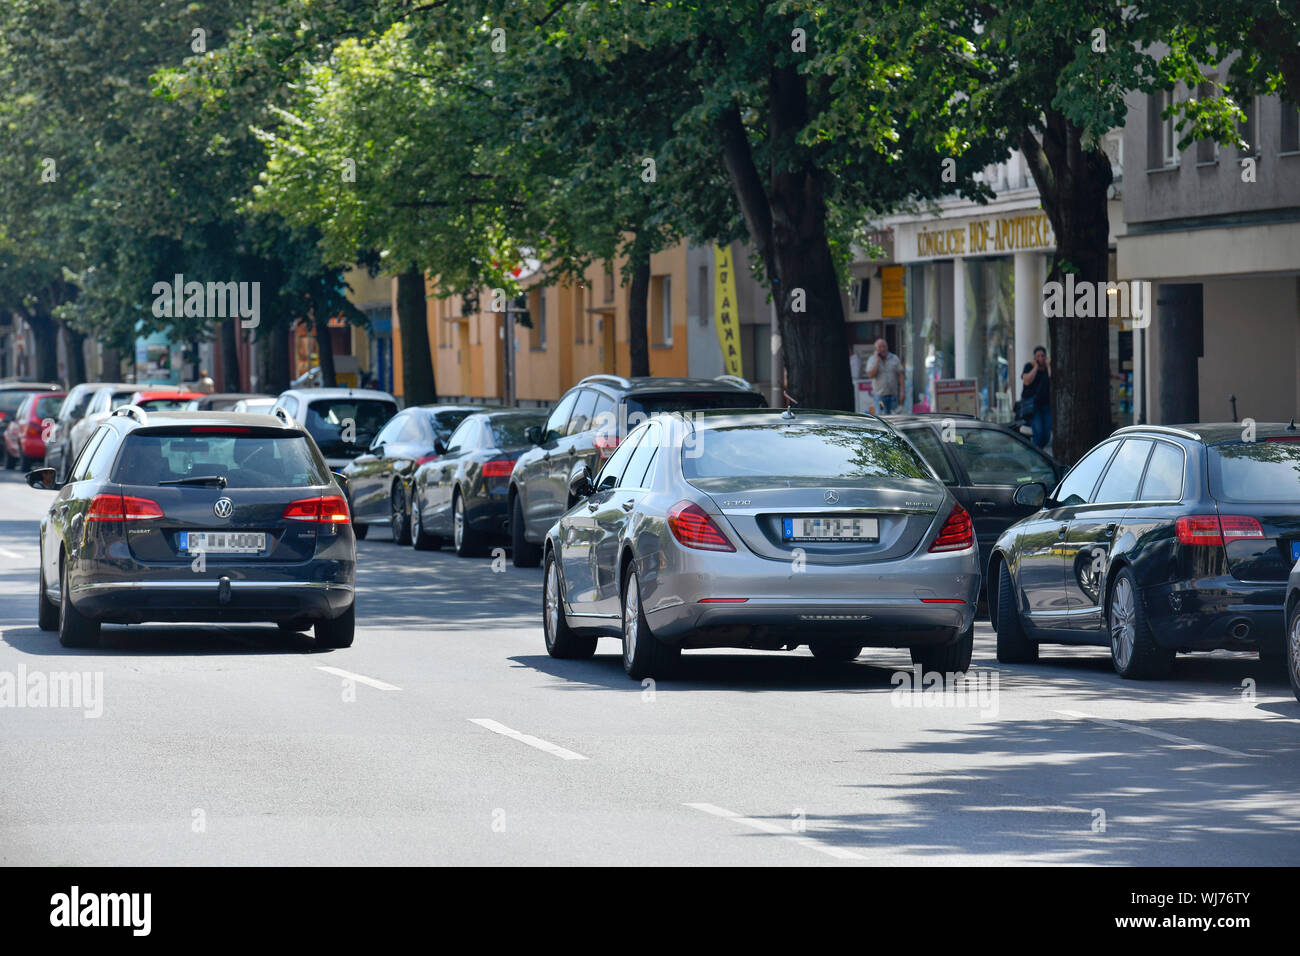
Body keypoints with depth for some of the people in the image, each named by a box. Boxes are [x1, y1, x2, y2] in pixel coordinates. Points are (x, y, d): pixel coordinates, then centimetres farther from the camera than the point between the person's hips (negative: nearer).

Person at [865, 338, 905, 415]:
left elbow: (900, 375, 4)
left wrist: (902, 390, -3)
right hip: (880, 393, -1)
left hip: (893, 393, 1)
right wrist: (877, 361, -13)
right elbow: (870, 375, -12)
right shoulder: (872, 360, 1)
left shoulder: (895, 358, 4)